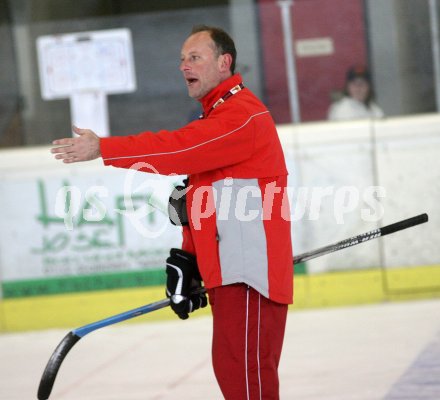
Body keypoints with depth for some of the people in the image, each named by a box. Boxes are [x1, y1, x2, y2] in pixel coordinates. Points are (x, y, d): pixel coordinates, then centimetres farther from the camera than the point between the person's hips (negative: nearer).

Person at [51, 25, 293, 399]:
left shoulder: (244, 115, -13)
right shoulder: (216, 118, 22)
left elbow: (180, 149, -26)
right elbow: (200, 197, 24)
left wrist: (103, 149, -26)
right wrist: (186, 257, 16)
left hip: (251, 270, -11)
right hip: (228, 271, 11)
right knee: (232, 369, 13)